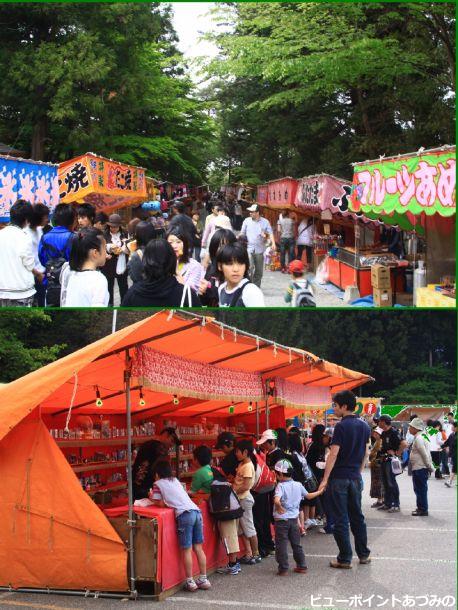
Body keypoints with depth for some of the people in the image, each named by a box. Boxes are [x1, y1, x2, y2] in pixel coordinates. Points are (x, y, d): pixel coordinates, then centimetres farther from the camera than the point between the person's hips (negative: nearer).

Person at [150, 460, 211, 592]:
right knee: (198, 548, 10)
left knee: (186, 550, -1)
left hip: (184, 514, -6)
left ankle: (190, 581, 0)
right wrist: (154, 497, 33)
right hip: (196, 511, 6)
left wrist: (152, 498, 24)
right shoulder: (175, 480, 28)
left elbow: (160, 503, 6)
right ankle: (203, 579, 13)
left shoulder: (158, 484, 10)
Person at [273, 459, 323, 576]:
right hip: (294, 519, 5)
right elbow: (308, 496, 17)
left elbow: (276, 500, -33)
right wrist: (319, 492, 32)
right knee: (296, 544, 16)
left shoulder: (280, 486, -15)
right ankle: (302, 566, 20)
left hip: (281, 519, -5)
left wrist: (279, 508, -15)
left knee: (281, 545, 3)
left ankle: (283, 568, 4)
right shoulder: (298, 485, 3)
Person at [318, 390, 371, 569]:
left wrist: (325, 479, -17)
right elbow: (365, 454, 13)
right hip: (355, 478, 7)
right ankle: (364, 554, 22)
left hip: (339, 478, -7)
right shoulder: (364, 426, 7)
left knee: (341, 519, 0)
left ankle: (345, 559, 3)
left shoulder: (341, 426, -15)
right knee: (357, 516, 17)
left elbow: (333, 454, -18)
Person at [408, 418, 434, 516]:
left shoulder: (418, 439, -18)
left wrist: (429, 467, -13)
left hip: (420, 469, -10)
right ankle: (421, 508, 24)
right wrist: (430, 466, 18)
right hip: (419, 468, 10)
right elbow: (425, 453, 17)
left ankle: (423, 510, 3)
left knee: (420, 489, -3)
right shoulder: (420, 437, 13)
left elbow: (425, 454, -20)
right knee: (419, 489, 16)